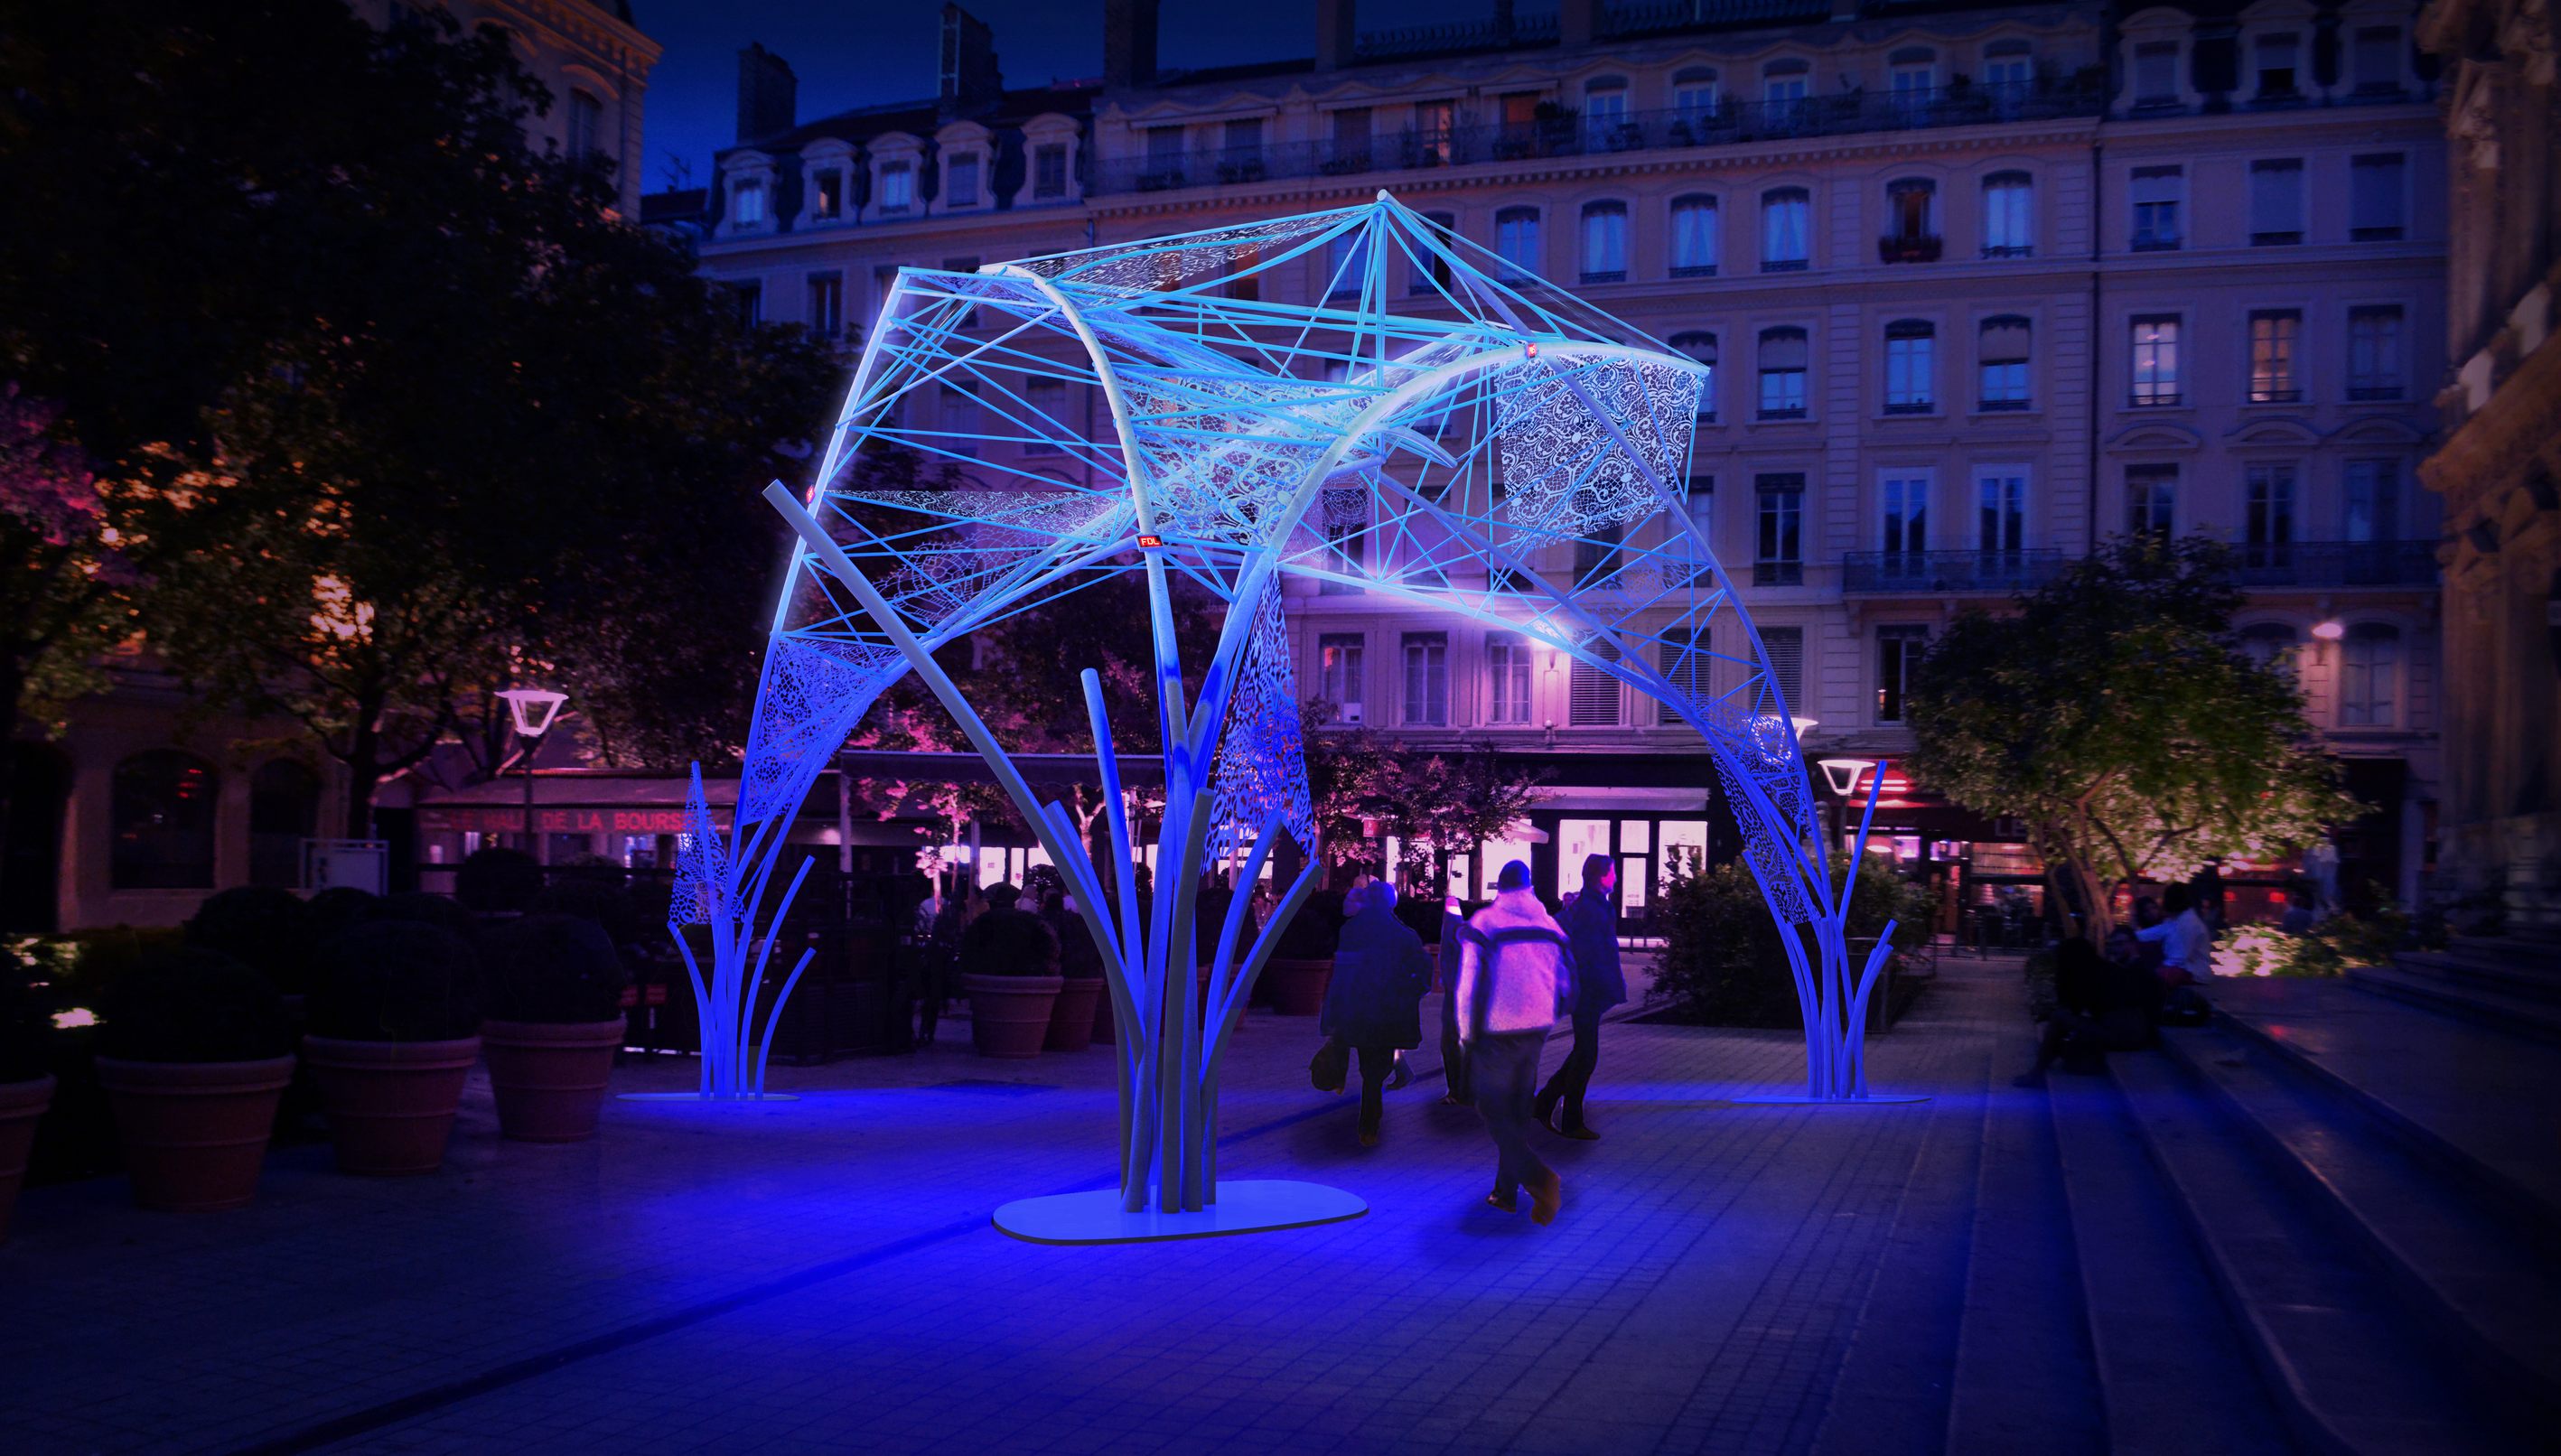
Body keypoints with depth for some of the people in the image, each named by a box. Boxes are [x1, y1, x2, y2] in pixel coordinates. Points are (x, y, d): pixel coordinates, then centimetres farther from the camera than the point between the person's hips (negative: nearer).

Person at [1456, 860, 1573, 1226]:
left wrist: (1466, 1032, 0)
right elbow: (1565, 984, 10)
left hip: (1496, 1034, -5)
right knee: (1517, 1111, 15)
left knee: (1495, 1110, 0)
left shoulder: (1483, 923, -8)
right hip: (1536, 1031, 5)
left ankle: (1539, 1177, -18)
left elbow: (1468, 984, -10)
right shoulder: (1550, 927, 5)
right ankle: (1506, 1192, 19)